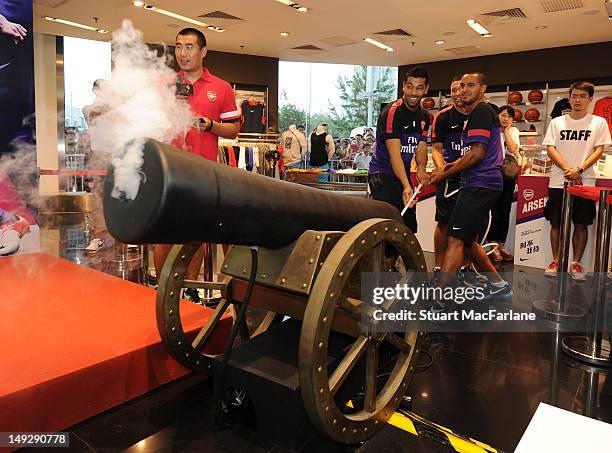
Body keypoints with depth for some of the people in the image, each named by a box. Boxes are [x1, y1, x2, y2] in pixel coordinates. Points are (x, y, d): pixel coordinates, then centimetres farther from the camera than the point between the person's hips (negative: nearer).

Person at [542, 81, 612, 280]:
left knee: (581, 225, 3)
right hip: (558, 181, 1)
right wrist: (568, 170, -12)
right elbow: (550, 148, 1)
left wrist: (579, 169, -16)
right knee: (556, 223, 4)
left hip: (584, 182, -1)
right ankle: (556, 261, 14)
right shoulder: (557, 122, 8)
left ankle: (576, 263, 13)